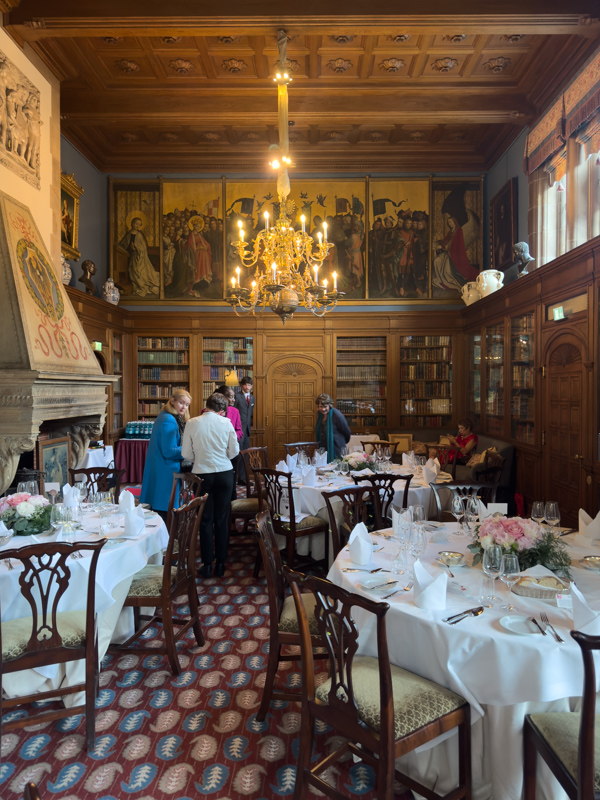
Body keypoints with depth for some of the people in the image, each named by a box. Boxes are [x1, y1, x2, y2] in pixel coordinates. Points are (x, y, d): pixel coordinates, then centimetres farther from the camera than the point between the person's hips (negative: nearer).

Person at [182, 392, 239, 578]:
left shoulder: (192, 423, -7)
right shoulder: (226, 423, -7)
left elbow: (186, 454, -3)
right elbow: (234, 451, -1)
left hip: (202, 474, 0)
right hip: (224, 474, 0)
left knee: (205, 520, 10)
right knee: (222, 520, 9)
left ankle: (207, 565, 16)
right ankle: (220, 564, 17)